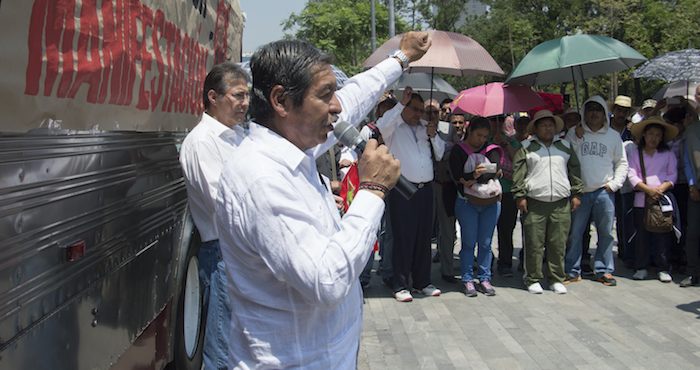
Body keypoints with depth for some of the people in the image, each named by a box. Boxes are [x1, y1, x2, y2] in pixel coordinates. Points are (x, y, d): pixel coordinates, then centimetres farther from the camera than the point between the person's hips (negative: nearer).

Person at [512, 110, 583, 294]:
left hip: (561, 204, 3)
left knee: (558, 244, 3)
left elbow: (575, 171, 18)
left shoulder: (565, 146, 16)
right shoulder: (526, 147, 6)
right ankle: (533, 279, 10)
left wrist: (576, 194, 12)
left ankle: (557, 279, 14)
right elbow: (518, 173, 1)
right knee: (534, 244, -1)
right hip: (534, 204, -2)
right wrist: (520, 196, -5)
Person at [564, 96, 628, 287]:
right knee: (574, 233, 1)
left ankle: (603, 270, 17)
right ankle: (572, 271, 11)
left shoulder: (613, 136, 9)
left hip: (604, 192, 2)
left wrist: (614, 183, 3)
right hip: (579, 191, -1)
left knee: (606, 233, 6)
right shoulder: (574, 133, 3)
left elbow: (622, 163, 14)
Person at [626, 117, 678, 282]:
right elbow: (632, 175, -3)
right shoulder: (635, 152, 4)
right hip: (642, 198, 0)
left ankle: (663, 268, 8)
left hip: (663, 197, 0)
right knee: (642, 233, 2)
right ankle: (641, 267, 11)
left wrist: (661, 188, -14)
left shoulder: (667, 153, 8)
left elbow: (672, 175, 4)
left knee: (663, 234, 0)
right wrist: (648, 189, -13)